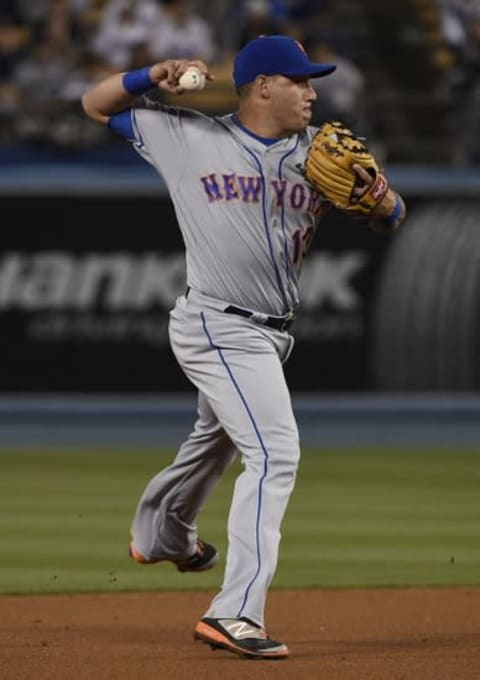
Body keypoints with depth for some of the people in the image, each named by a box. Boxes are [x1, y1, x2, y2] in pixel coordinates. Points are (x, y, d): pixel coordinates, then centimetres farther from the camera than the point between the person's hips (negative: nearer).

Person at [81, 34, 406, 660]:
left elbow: (391, 217, 3)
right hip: (218, 328, -7)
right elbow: (97, 105, 2)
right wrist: (153, 78, -16)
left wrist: (376, 194, -21)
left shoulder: (319, 152, 4)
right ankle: (236, 614, -26)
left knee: (216, 439, 29)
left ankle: (162, 534, 57)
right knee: (275, 453, -21)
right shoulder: (188, 137, -6)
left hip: (269, 335, 7)